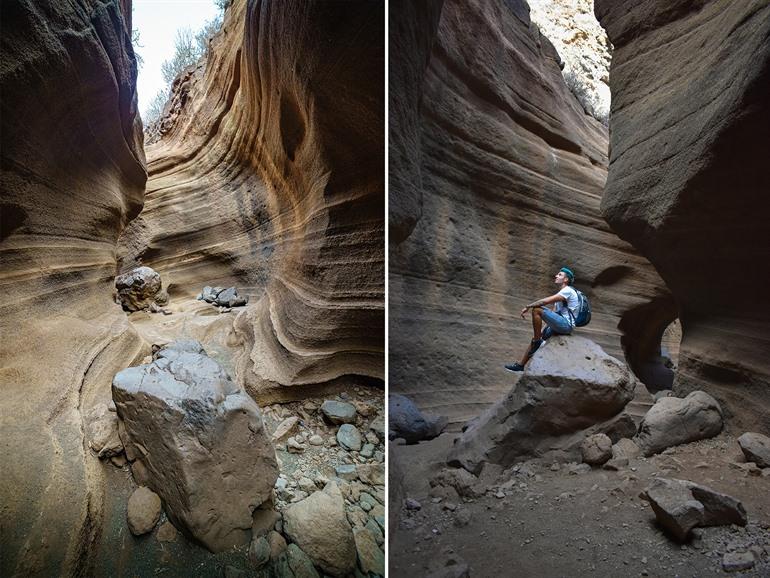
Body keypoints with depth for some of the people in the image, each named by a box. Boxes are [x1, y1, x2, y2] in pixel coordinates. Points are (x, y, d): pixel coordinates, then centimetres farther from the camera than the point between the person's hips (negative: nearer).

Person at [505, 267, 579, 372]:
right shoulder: (560, 293, 23)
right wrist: (542, 331, 13)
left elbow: (544, 301, -21)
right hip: (560, 325, 10)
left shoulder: (568, 291, -9)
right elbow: (552, 314, 20)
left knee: (537, 310, -23)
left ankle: (537, 342, -14)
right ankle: (520, 365, 18)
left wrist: (527, 307, -12)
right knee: (535, 340, 11)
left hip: (566, 325, -10)